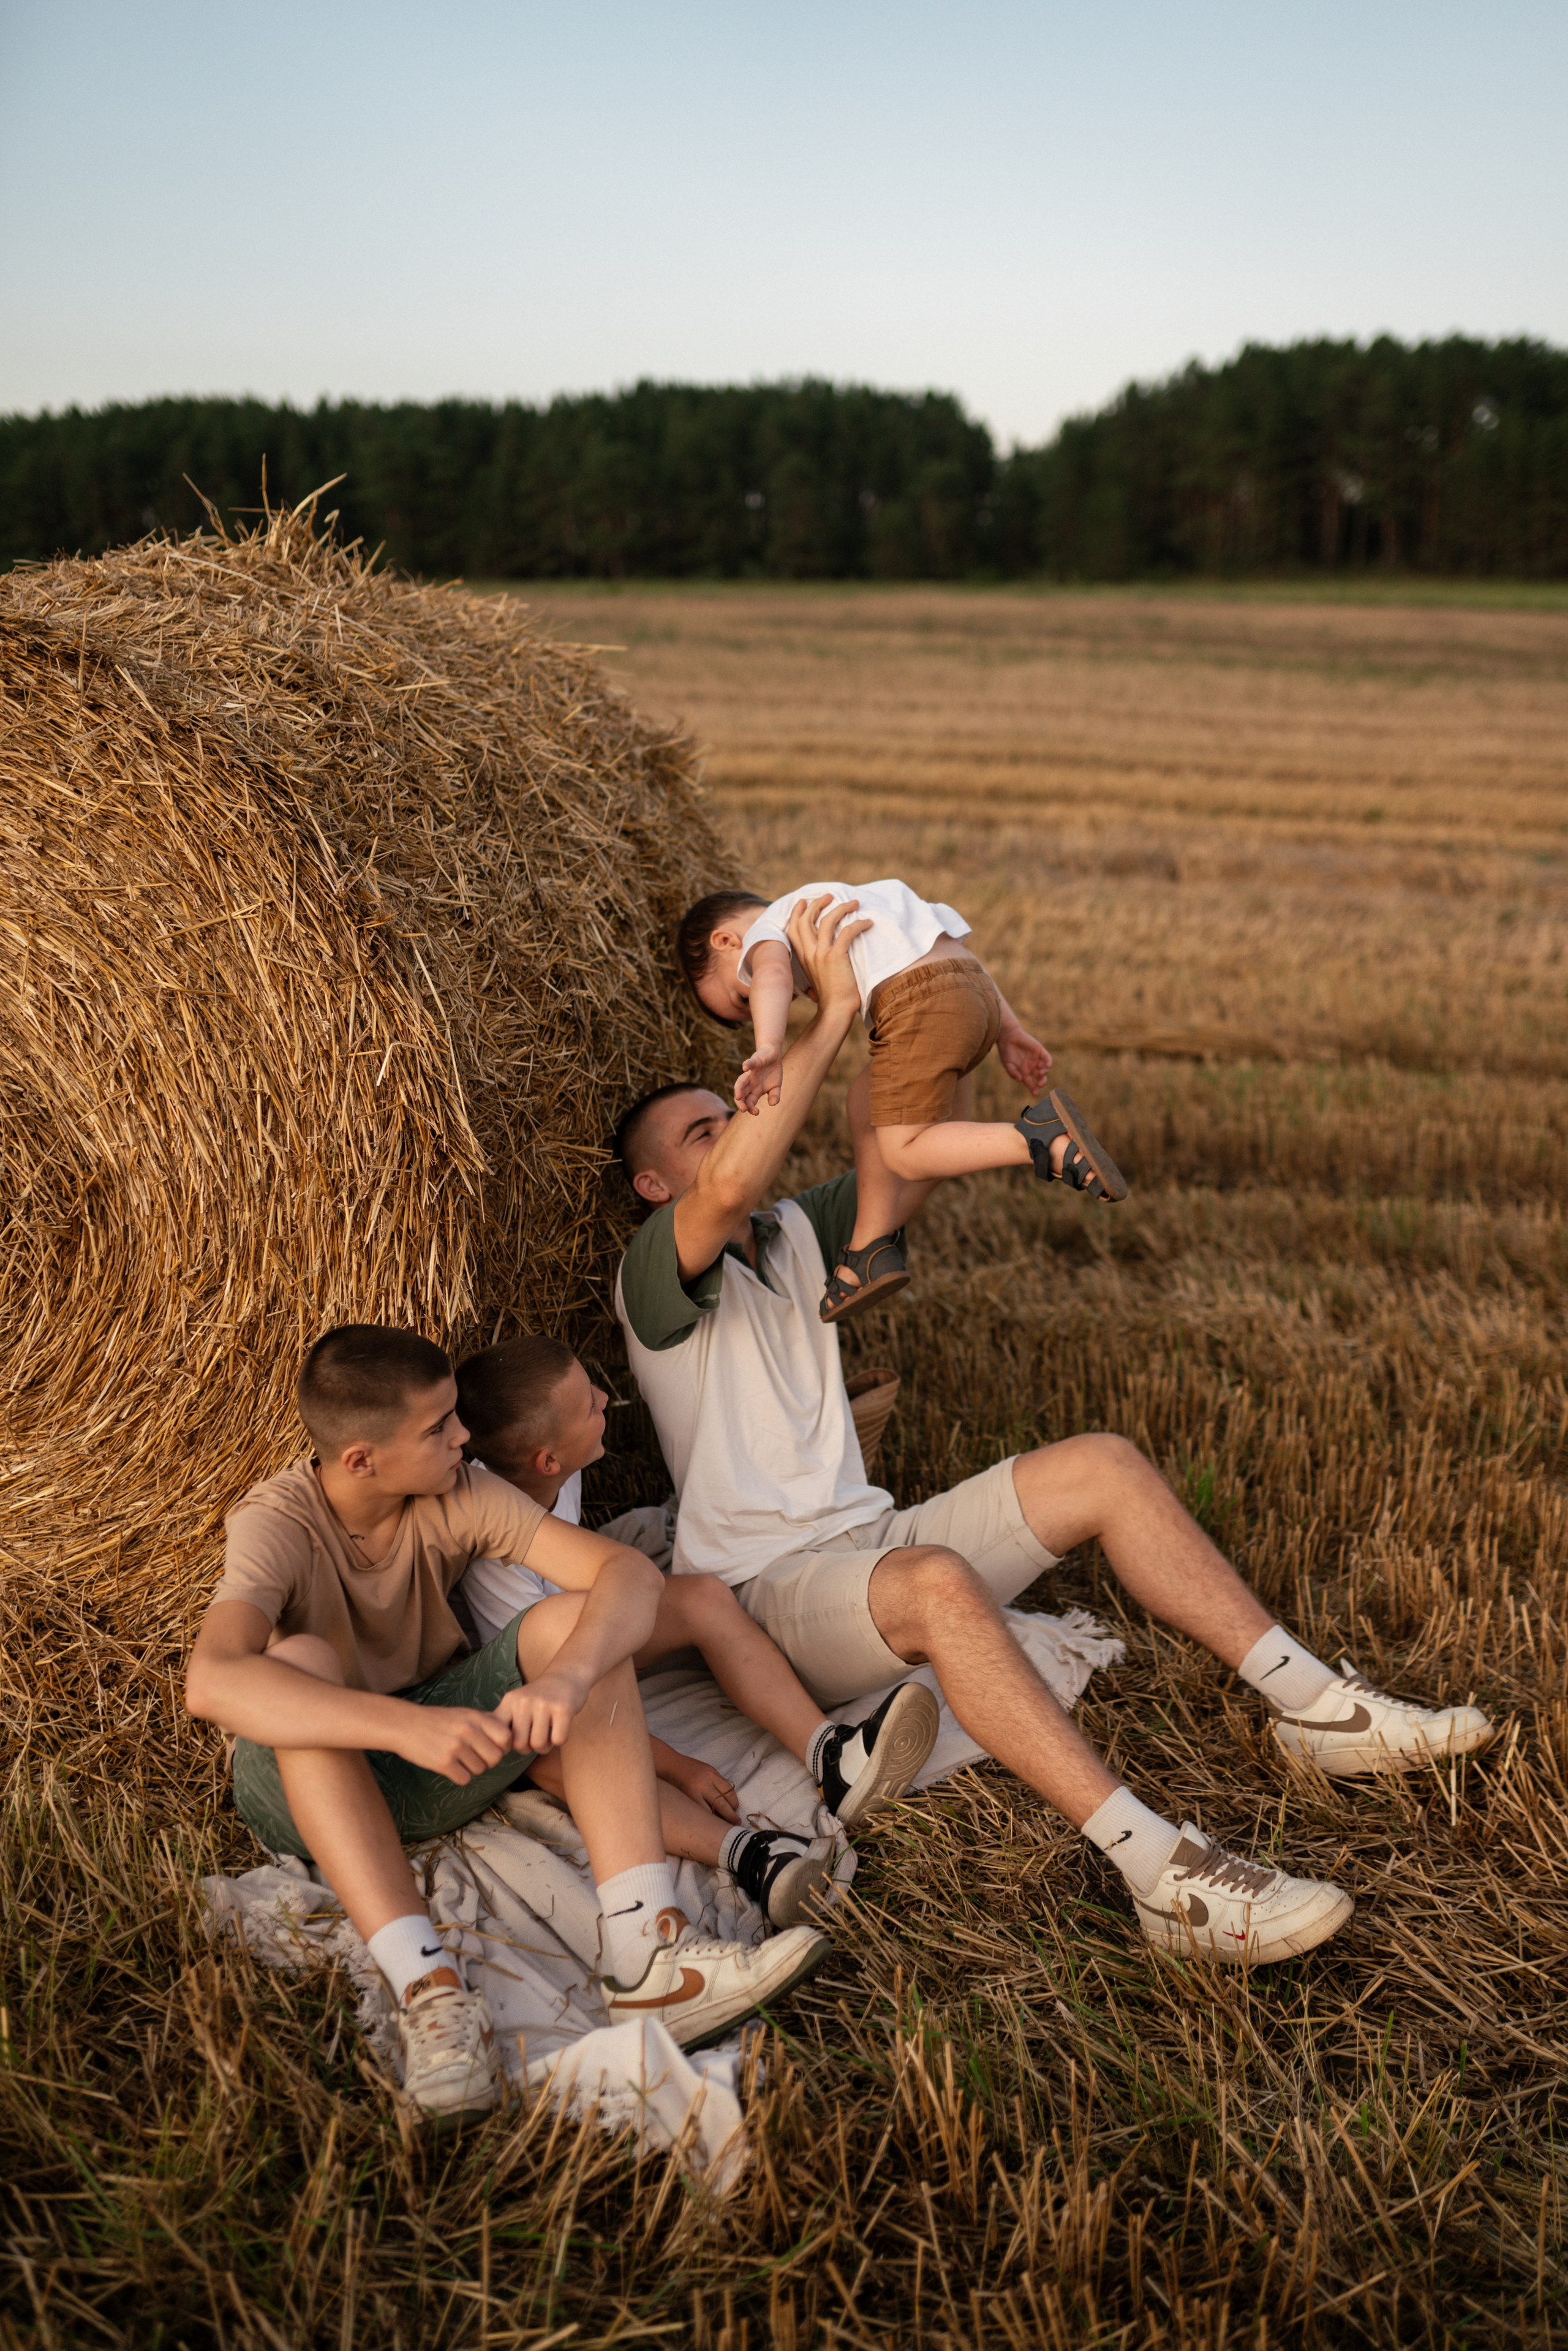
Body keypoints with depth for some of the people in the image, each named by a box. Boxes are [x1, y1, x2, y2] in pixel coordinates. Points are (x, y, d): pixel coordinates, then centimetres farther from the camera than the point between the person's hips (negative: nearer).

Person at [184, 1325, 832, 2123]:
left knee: (576, 1617, -21)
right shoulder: (278, 1524, -23)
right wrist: (408, 1726, -54)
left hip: (432, 1770, 4)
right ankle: (427, 1987, -43)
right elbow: (212, 1681, -43)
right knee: (299, 1660, -36)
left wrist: (565, 1678, -42)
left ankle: (643, 1951, -35)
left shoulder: (458, 1496, -11)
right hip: (304, 1784, -3)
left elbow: (631, 1572, -21)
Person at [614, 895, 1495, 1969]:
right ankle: (1164, 1874, -46)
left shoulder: (796, 1230, 16)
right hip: (769, 1592, -8)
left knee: (1104, 1467, -6)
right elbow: (732, 1184, -31)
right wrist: (834, 1011, -27)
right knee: (941, 1585, -40)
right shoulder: (656, 1274, -8)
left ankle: (1317, 1705, -7)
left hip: (868, 1535, 8)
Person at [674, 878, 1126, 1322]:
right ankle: (871, 1252, 22)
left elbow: (772, 975, -16)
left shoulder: (763, 934, 12)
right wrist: (1008, 1030, 26)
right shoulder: (843, 906, 36)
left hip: (922, 1007, -9)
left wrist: (767, 1050, -32)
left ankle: (1047, 1140, -17)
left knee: (906, 1155, -3)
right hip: (978, 996, 9)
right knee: (867, 1103, 21)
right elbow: (954, 953, 30)